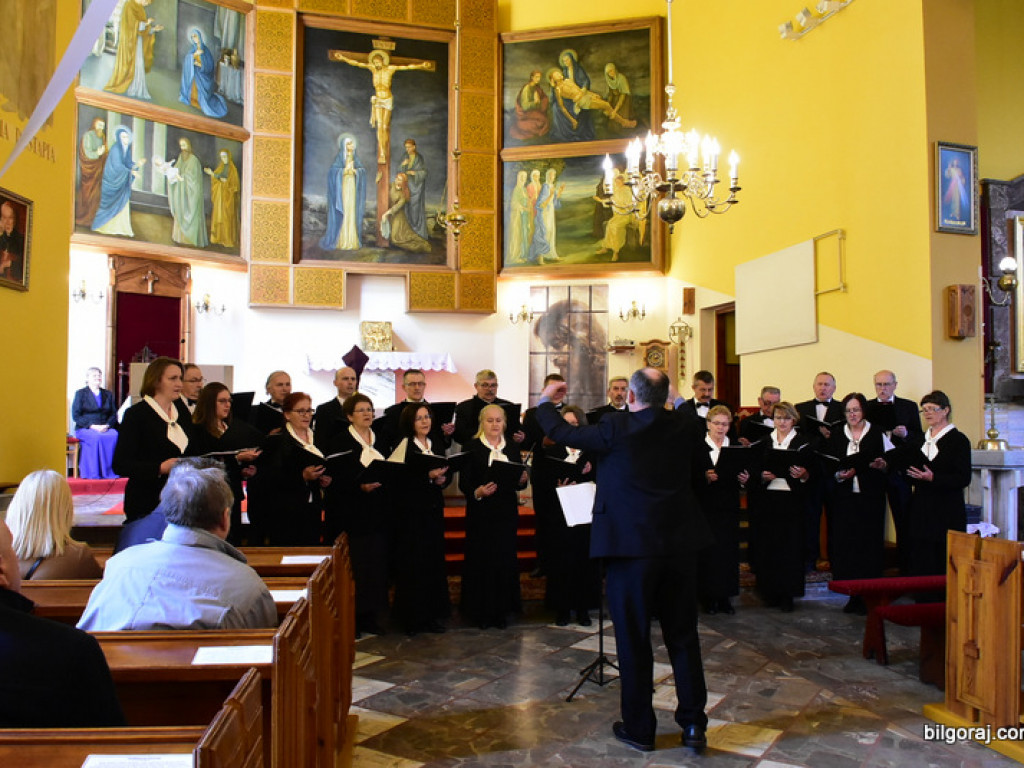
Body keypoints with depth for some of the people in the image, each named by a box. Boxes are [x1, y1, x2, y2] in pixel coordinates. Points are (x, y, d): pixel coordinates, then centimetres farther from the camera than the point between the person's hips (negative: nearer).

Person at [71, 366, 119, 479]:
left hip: (106, 428, 3)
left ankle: (111, 472, -29)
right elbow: (75, 416, 0)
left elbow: (113, 414, 14)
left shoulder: (108, 394, 21)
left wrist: (107, 425, -8)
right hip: (85, 429, -3)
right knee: (97, 437, -37)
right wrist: (92, 426, -14)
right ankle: (95, 473, -33)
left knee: (115, 436, -32)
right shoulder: (80, 393, 10)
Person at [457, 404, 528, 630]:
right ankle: (479, 612, 12)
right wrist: (477, 492, -24)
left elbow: (519, 483, 11)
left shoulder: (512, 448, 12)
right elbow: (464, 484, -5)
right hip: (481, 512, -3)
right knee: (481, 559, -1)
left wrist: (522, 480, -11)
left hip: (507, 512, 3)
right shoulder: (471, 448, 0)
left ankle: (500, 611, 16)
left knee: (506, 558, 3)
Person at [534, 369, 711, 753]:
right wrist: (673, 402, 38)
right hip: (680, 544, 5)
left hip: (631, 546, -4)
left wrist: (545, 401, 16)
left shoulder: (616, 428, -12)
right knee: (684, 636, 14)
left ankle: (639, 728, 18)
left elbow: (562, 432, -2)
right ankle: (693, 725, 21)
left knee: (634, 640, 7)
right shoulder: (684, 426, 1)